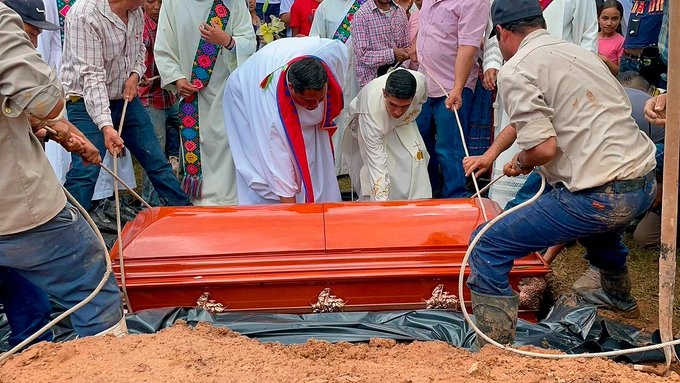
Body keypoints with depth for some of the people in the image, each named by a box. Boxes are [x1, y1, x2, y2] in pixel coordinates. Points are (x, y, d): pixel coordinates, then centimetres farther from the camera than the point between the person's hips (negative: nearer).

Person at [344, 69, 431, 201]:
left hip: (402, 122, 4)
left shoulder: (420, 81, -37)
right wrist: (382, 204, -49)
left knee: (415, 156, -11)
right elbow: (377, 165, -46)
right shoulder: (371, 112, -47)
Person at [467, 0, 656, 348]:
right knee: (598, 223, 43)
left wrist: (521, 161, 6)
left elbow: (543, 148, -18)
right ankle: (618, 297, 64)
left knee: (487, 247, -2)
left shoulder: (516, 71, -8)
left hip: (600, 196, -9)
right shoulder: (580, 52, 17)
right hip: (644, 184, 9)